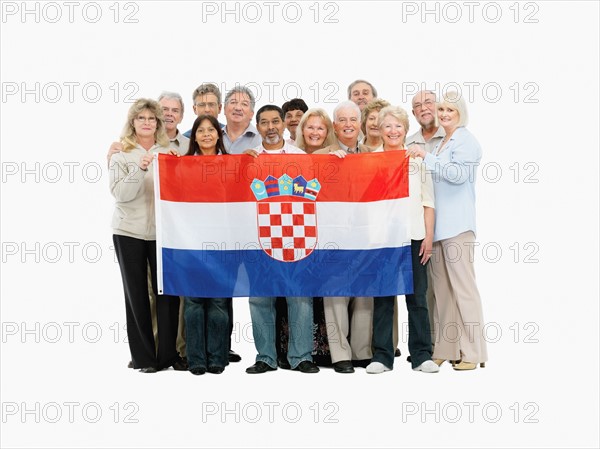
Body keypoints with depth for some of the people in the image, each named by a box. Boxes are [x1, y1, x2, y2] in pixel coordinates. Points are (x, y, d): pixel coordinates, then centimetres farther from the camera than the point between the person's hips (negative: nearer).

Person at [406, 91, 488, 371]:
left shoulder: (466, 141, -3)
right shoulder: (442, 143, 22)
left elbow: (459, 173, -19)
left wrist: (426, 157, -18)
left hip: (457, 224, -8)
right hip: (438, 224, 8)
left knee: (462, 286, -8)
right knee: (441, 288, 8)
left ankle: (472, 353, -3)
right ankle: (445, 349, 13)